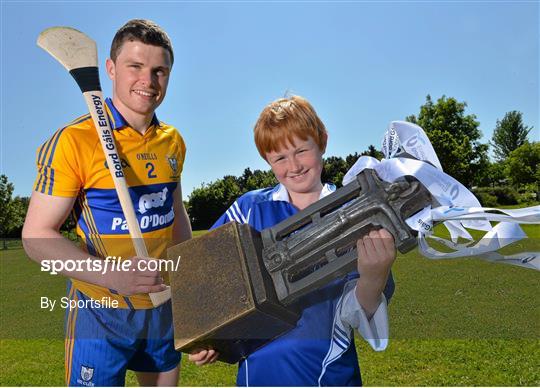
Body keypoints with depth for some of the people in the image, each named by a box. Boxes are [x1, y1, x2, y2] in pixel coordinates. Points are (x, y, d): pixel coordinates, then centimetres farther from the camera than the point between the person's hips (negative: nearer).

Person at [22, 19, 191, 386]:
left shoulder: (173, 141, 2)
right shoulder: (73, 141, -16)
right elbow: (36, 235, -15)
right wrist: (110, 275, -29)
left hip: (165, 305, 6)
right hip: (101, 309, -5)